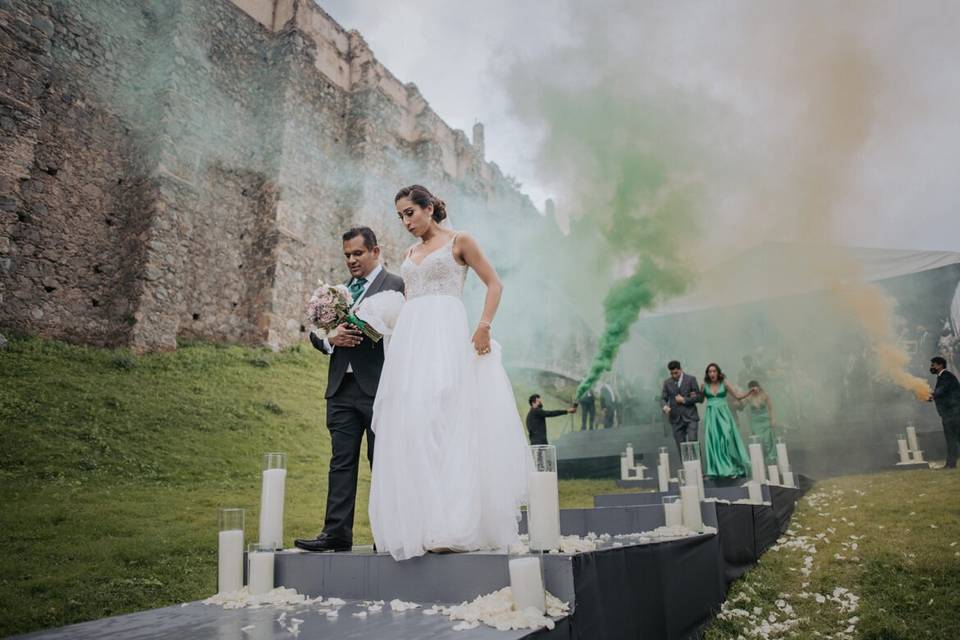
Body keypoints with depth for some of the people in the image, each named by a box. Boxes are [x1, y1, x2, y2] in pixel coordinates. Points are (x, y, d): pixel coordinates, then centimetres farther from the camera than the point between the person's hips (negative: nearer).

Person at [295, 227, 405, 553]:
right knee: (341, 462, 7)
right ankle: (336, 532, 12)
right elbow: (315, 334, 16)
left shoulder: (395, 285, 0)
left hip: (378, 388, -6)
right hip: (342, 388, 6)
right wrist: (330, 338, -5)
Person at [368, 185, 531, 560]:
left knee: (445, 420, -16)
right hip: (410, 340, 6)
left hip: (446, 336, -6)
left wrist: (484, 326, -12)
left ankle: (454, 527, -15)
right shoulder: (410, 254, 24)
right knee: (408, 426, -3)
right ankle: (416, 525, 1)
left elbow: (494, 284, 3)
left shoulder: (459, 241, 8)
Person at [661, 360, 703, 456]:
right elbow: (663, 398, 6)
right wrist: (665, 406, -16)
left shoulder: (691, 379, 2)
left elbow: (700, 397, -1)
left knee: (692, 442, -14)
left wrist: (684, 400, -10)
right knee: (681, 447, 2)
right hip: (676, 419, 2)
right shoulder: (667, 382, 9)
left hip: (690, 417, -2)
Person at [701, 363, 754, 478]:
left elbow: (738, 396, 3)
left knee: (727, 438, -8)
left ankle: (732, 468, 3)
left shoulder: (724, 383, 2)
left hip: (723, 414, -1)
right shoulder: (705, 385, 4)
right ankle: (716, 470, 4)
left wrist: (750, 392, -8)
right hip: (711, 416, 1)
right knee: (713, 441, -2)